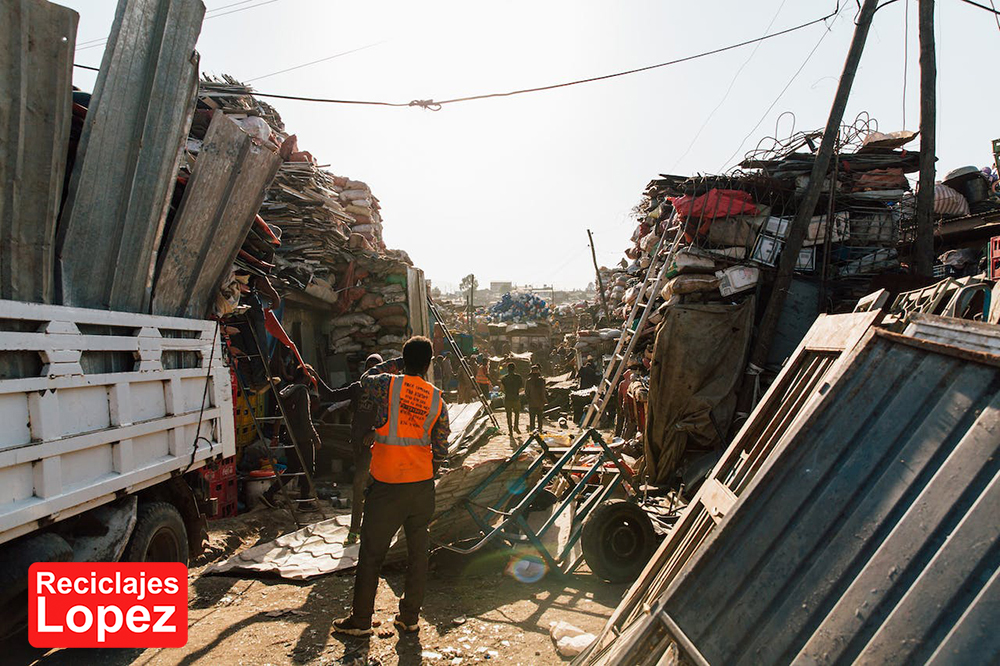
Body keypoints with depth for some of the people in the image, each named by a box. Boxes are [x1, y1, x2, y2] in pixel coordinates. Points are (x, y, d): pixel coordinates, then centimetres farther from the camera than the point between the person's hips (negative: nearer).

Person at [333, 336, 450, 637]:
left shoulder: (387, 384, -10)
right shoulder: (438, 400, 0)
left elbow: (363, 382, 13)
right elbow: (441, 450, 4)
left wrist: (382, 375, 26)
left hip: (387, 485, -3)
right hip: (422, 484, 3)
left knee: (371, 553, 9)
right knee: (418, 551, 14)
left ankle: (360, 620, 21)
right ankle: (409, 617, 24)